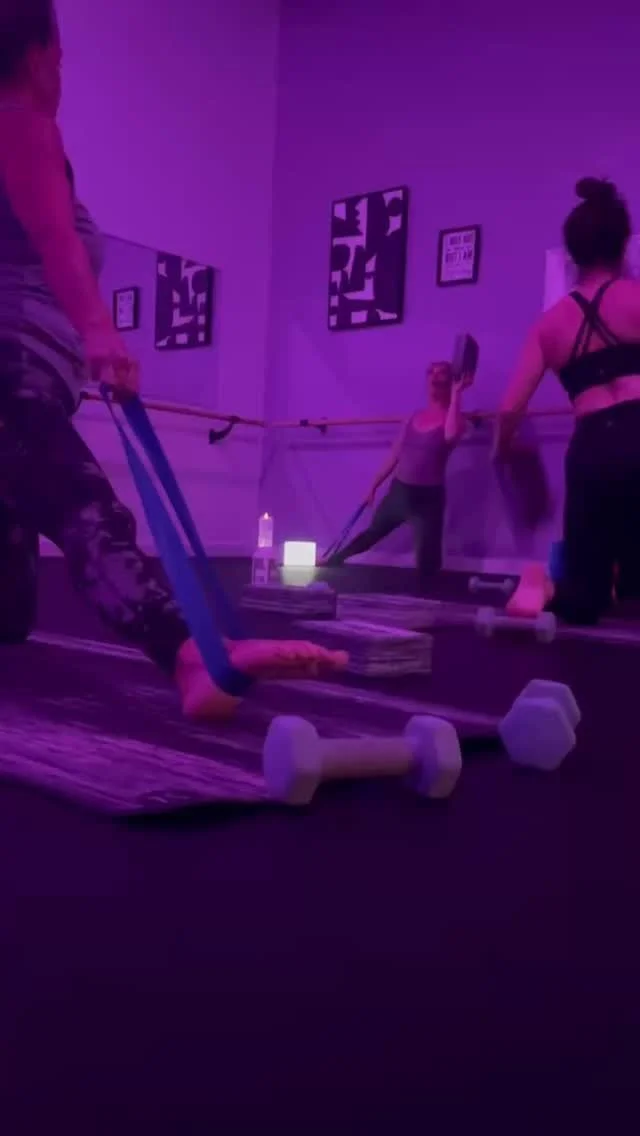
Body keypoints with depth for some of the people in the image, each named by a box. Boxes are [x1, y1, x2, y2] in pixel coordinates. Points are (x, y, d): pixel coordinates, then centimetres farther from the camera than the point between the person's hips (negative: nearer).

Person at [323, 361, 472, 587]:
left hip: (428, 497, -6)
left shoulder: (452, 417, -9)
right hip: (399, 490, 7)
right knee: (372, 533, 24)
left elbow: (451, 435, -36)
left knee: (427, 558, -5)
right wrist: (374, 486, 15)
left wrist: (456, 393, -32)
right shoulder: (414, 417, 7)